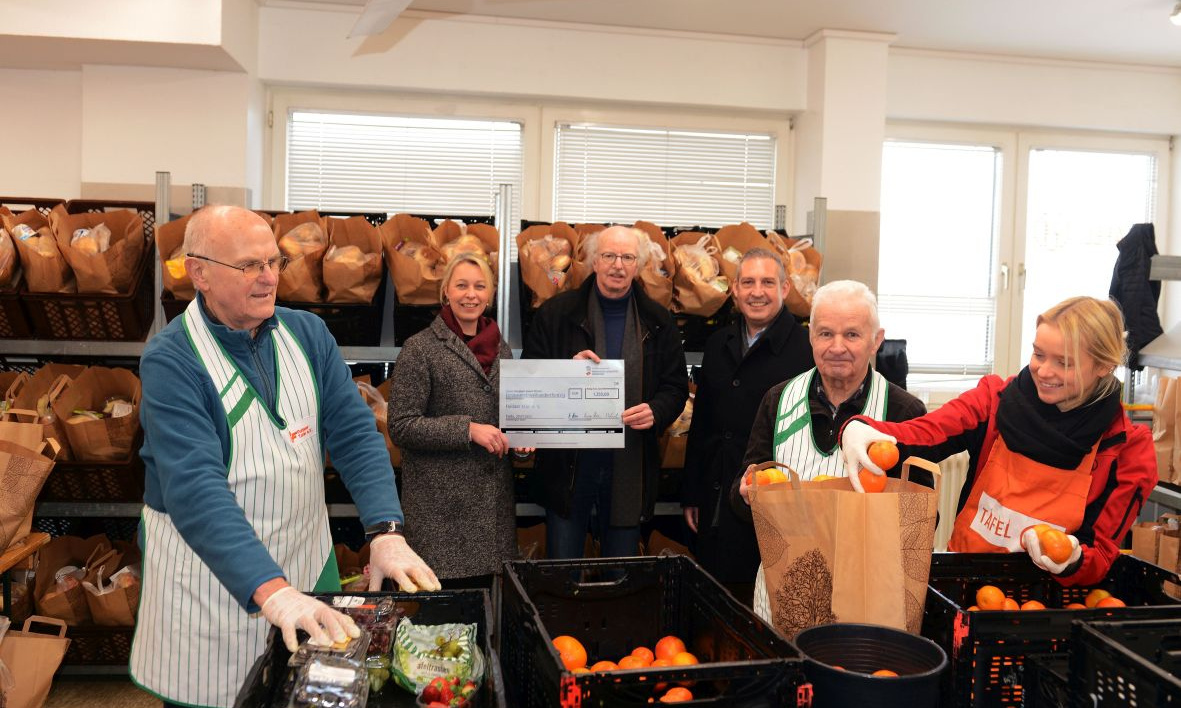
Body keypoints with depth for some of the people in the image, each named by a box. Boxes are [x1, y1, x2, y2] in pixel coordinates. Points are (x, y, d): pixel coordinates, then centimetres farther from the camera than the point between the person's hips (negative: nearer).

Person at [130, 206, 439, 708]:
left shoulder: (308, 333, -1)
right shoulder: (170, 360, -17)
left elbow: (354, 434, -7)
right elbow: (195, 488, -28)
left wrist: (386, 533, -23)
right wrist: (271, 590, -39)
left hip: (307, 561, 5)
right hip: (209, 576, -4)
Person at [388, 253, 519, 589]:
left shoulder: (500, 348, 12)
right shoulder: (420, 348, -6)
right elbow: (400, 425, -11)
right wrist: (467, 429, -18)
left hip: (494, 498, 6)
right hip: (442, 505, -5)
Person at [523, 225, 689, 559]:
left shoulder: (658, 321, 6)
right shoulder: (556, 313, 0)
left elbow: (676, 385, 8)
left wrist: (656, 411, -13)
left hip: (631, 467, 2)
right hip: (569, 465, -1)